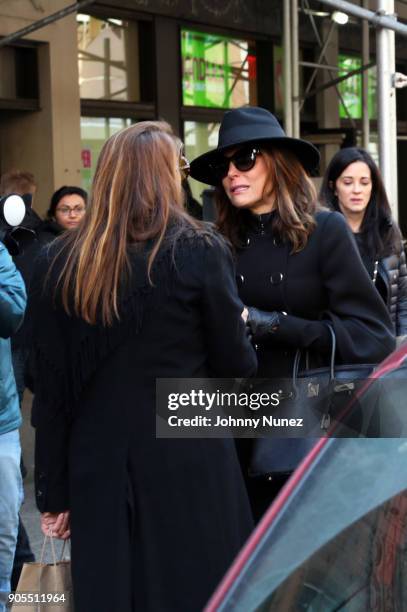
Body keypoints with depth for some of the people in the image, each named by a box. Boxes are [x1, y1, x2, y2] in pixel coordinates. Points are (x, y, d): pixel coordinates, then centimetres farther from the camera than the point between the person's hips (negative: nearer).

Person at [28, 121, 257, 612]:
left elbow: (49, 387, 2)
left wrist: (54, 490, 9)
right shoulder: (200, 249, -7)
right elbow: (237, 367, -3)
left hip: (98, 467, 3)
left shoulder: (60, 261, 1)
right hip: (190, 465, -3)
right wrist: (241, 335, 19)